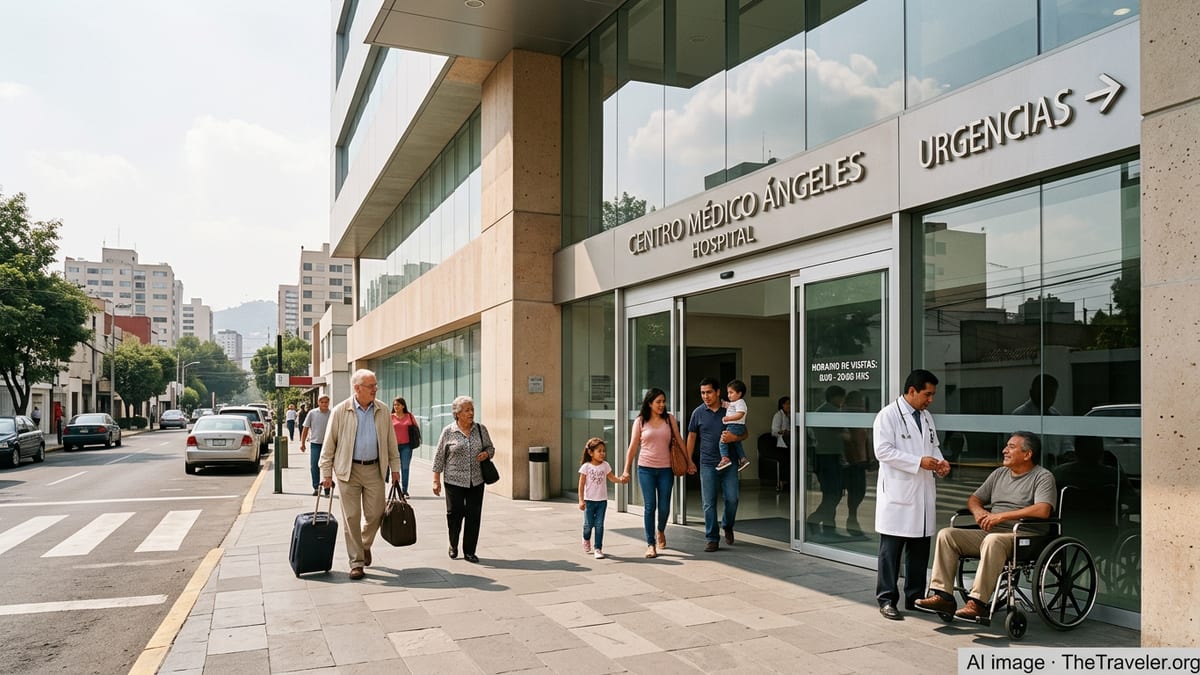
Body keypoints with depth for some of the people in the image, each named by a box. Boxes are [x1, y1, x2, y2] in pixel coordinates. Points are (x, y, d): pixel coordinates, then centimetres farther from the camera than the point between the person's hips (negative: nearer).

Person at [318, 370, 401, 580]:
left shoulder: (382, 410, 3)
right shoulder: (340, 411, -5)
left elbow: (390, 440, 10)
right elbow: (329, 444, -2)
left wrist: (395, 467, 9)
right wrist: (326, 473, -5)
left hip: (374, 469, 2)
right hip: (349, 470, -2)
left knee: (375, 514, 4)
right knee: (351, 517, 1)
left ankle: (365, 545, 33)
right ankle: (356, 562, 10)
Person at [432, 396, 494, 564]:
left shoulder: (481, 429, 5)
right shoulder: (448, 431, -3)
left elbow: (491, 448, 16)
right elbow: (439, 457, 1)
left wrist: (486, 454, -7)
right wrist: (436, 480, -2)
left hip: (476, 481, 2)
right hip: (454, 481, -2)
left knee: (474, 515, 1)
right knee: (455, 513, 0)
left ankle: (469, 551, 13)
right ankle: (453, 545, 26)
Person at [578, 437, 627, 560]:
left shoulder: (605, 465, 1)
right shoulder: (586, 467, -8)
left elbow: (612, 478, 4)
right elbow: (581, 485, -7)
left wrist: (621, 480, -17)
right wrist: (581, 500, -11)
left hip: (602, 500, 2)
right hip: (589, 500, -2)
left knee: (599, 524, -1)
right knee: (588, 524, 6)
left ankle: (598, 548, 5)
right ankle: (586, 540, 37)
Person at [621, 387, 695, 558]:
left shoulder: (669, 419, 5)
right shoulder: (640, 422, 2)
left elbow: (679, 441, 10)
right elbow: (633, 447, 4)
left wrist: (689, 461, 8)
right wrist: (626, 470, 1)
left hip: (665, 469, 1)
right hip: (646, 469, -1)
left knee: (664, 507, 2)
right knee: (649, 506, -3)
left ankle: (660, 530, 34)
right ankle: (650, 544, 5)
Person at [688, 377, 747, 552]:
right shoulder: (698, 412, 4)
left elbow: (744, 434, 8)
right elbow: (692, 437, 11)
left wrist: (734, 437, -14)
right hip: (708, 464, 0)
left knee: (732, 498, -3)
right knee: (709, 503, 0)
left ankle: (728, 526, 26)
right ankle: (712, 539, 9)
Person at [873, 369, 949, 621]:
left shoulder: (927, 417, 15)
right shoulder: (888, 415, -8)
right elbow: (883, 451, -16)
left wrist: (939, 461, 1)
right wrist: (919, 462, -19)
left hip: (923, 493, 7)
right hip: (897, 493, -7)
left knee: (920, 549, 12)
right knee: (891, 549, -1)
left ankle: (915, 597, 23)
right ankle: (887, 599, 7)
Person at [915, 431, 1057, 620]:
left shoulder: (1043, 477, -1)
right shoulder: (999, 474, 21)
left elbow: (1043, 510, -19)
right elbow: (973, 499, 24)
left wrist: (1002, 516, -20)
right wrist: (978, 511, -2)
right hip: (988, 532, 7)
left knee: (993, 540, -40)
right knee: (946, 534, -13)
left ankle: (978, 602, -37)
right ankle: (943, 596, -18)